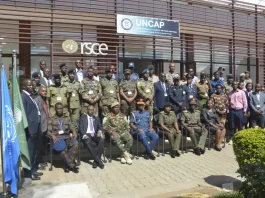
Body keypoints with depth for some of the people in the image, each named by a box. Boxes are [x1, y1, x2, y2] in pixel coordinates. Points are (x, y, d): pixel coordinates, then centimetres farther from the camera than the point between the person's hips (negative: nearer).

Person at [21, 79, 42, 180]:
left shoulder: (29, 96, 15)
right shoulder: (23, 96, -14)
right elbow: (24, 114, -19)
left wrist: (36, 128, 14)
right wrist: (30, 130, -19)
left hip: (36, 127, 10)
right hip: (30, 128, -10)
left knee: (35, 150, 17)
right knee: (30, 151, 1)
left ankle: (33, 170, 30)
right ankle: (28, 173, 14)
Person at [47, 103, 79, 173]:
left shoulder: (67, 118, 23)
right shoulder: (51, 119, 13)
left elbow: (72, 127, 16)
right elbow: (48, 131, 4)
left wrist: (74, 132, -7)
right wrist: (52, 135, -18)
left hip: (67, 137, 3)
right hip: (57, 138, -3)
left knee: (75, 144, -30)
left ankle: (67, 165, -24)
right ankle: (72, 165, -23)